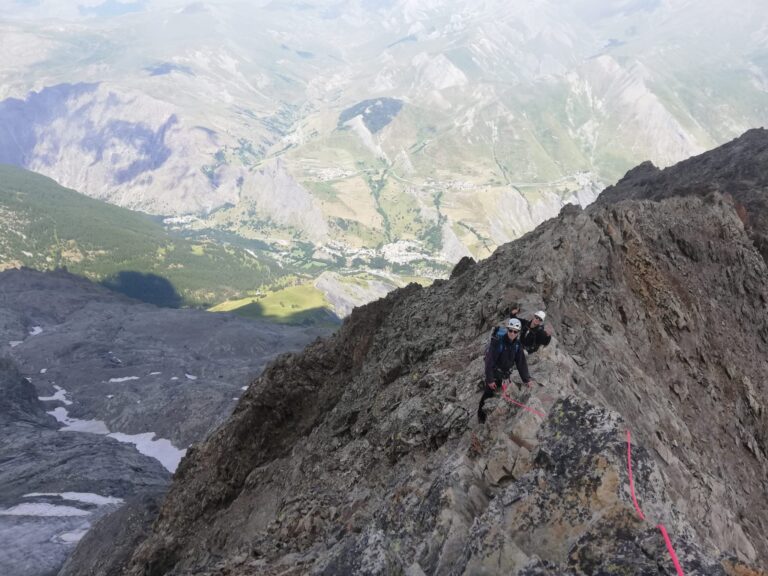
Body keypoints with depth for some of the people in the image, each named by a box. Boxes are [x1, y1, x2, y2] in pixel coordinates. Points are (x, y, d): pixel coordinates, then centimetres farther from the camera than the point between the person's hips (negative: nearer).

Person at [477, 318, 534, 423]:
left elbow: (521, 362, -4)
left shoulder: (517, 343, -11)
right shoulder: (498, 341, -29)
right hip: (494, 372, -5)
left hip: (506, 373, 5)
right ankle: (481, 413, 19)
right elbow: (490, 360, -26)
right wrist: (490, 379, -26)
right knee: (488, 393, 0)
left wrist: (527, 378, -9)